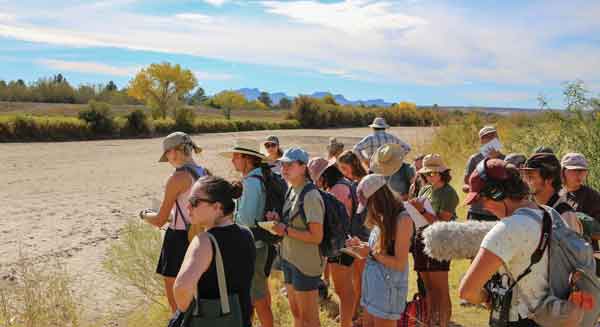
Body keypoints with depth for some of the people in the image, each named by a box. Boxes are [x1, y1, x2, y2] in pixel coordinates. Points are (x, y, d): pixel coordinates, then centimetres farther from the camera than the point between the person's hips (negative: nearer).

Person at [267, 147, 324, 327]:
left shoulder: (310, 196, -19)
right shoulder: (292, 191, 8)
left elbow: (316, 236, -22)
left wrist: (286, 230, -20)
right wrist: (279, 221, -2)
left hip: (306, 264, -8)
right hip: (289, 259, 9)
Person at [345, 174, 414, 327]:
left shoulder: (403, 219, -19)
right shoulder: (384, 218, 7)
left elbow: (400, 263, -19)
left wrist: (371, 253, -16)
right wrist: (362, 245, 4)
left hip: (388, 285, -8)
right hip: (373, 281, 8)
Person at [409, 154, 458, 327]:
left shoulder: (449, 193, -9)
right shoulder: (425, 189, 11)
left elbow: (442, 223, -15)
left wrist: (422, 211, -22)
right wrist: (412, 206, -7)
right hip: (421, 240, 7)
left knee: (441, 289, -2)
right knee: (428, 288, 13)